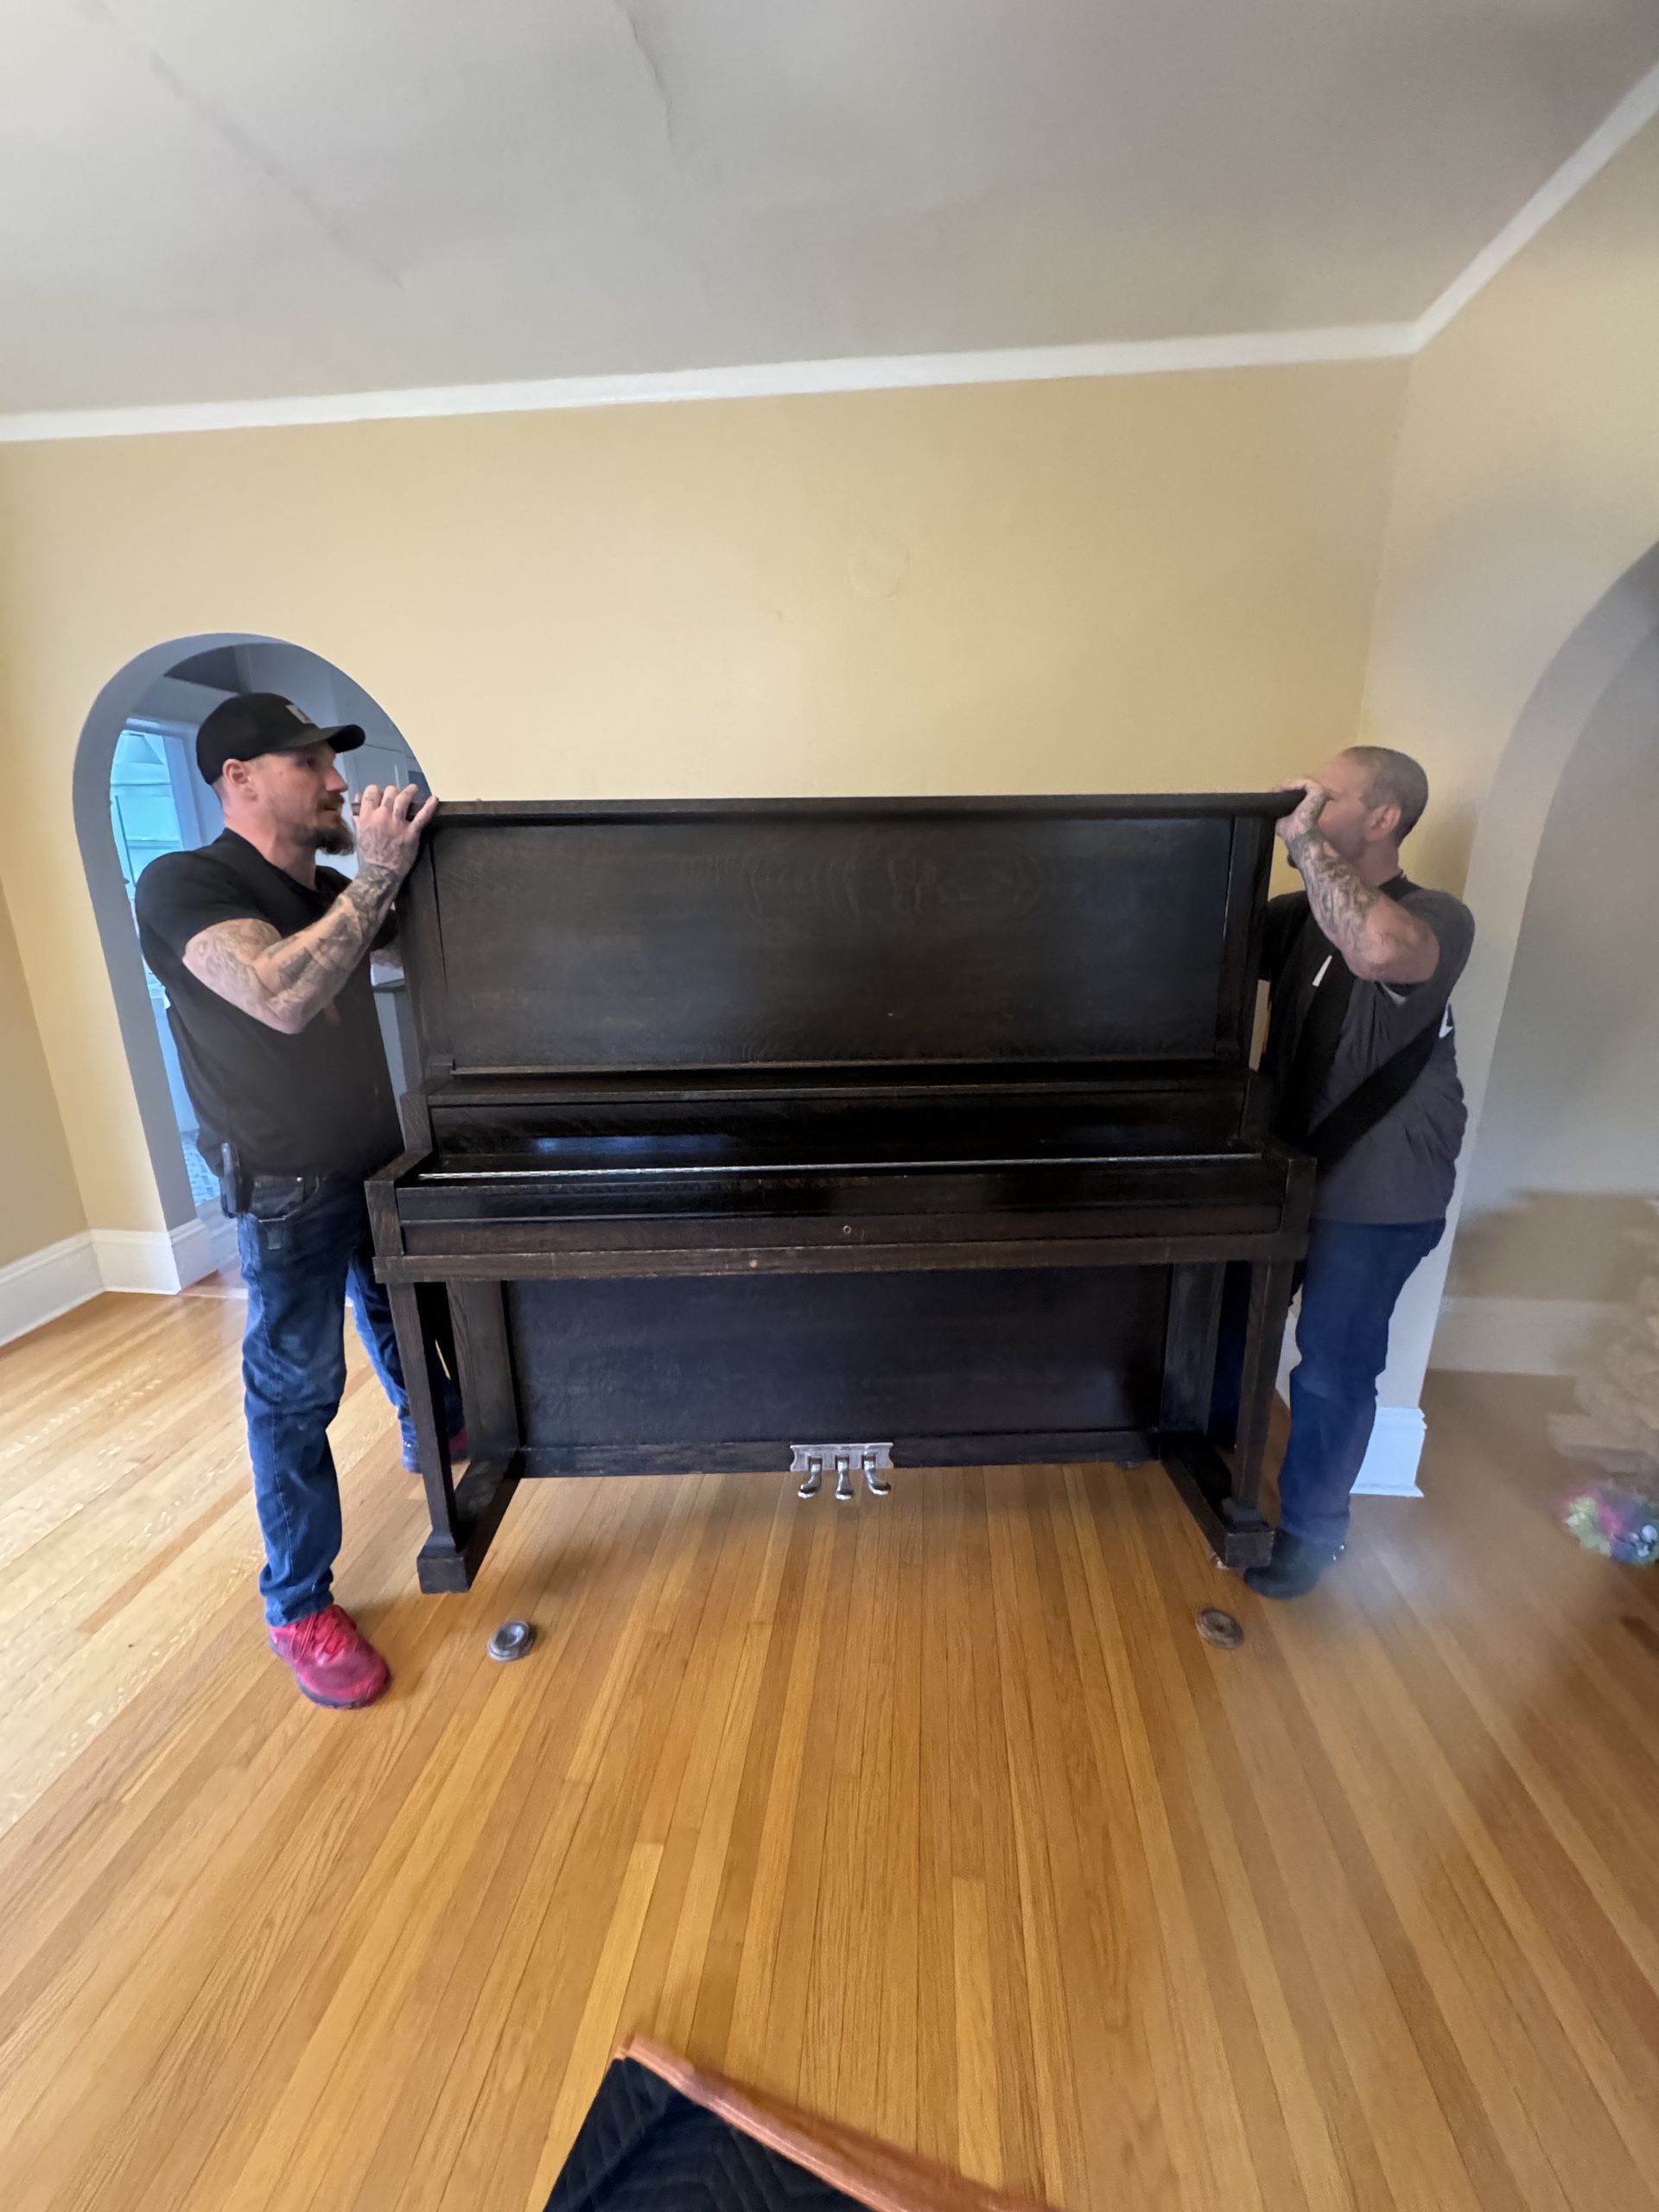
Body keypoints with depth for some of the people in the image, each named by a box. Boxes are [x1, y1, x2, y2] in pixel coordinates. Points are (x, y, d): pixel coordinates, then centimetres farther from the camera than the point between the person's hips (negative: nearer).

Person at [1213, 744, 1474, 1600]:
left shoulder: (1438, 919, -18)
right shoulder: (1301, 914, 3)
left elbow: (1380, 950, -42)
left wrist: (1304, 837, -31)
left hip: (1375, 1198, -6)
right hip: (1288, 1169, 7)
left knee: (1332, 1372, 6)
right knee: (1229, 1322, 21)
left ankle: (1312, 1529, 31)